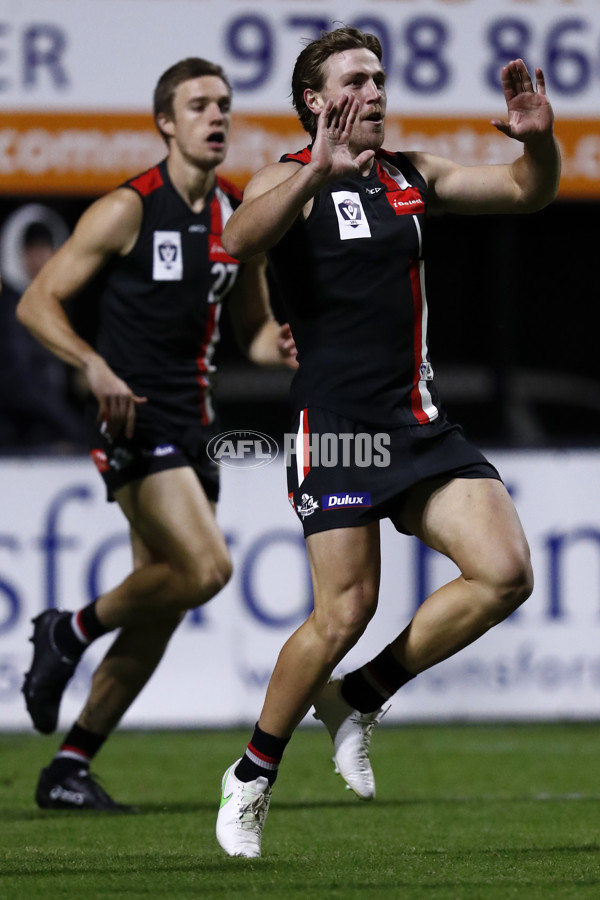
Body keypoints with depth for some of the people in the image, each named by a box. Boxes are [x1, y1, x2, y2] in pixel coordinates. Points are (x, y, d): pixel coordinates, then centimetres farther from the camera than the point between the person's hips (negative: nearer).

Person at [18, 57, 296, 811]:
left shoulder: (240, 217, 11)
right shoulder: (127, 210, -8)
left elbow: (253, 328, 21)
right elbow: (37, 303, -6)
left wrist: (280, 347, -3)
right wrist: (96, 366, -22)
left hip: (195, 425, 7)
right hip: (134, 418, -7)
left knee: (162, 603, 5)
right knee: (205, 566, -23)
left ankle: (69, 768, 14)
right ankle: (69, 632, 1)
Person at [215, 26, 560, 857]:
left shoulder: (412, 175, 16)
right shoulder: (292, 180, -3)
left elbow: (528, 193, 16)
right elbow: (241, 240, -24)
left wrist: (538, 140, -6)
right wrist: (317, 172, -39)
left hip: (419, 424, 6)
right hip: (334, 424, -6)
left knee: (505, 574, -9)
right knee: (346, 610, -13)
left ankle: (359, 698, 9)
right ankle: (252, 778, 7)